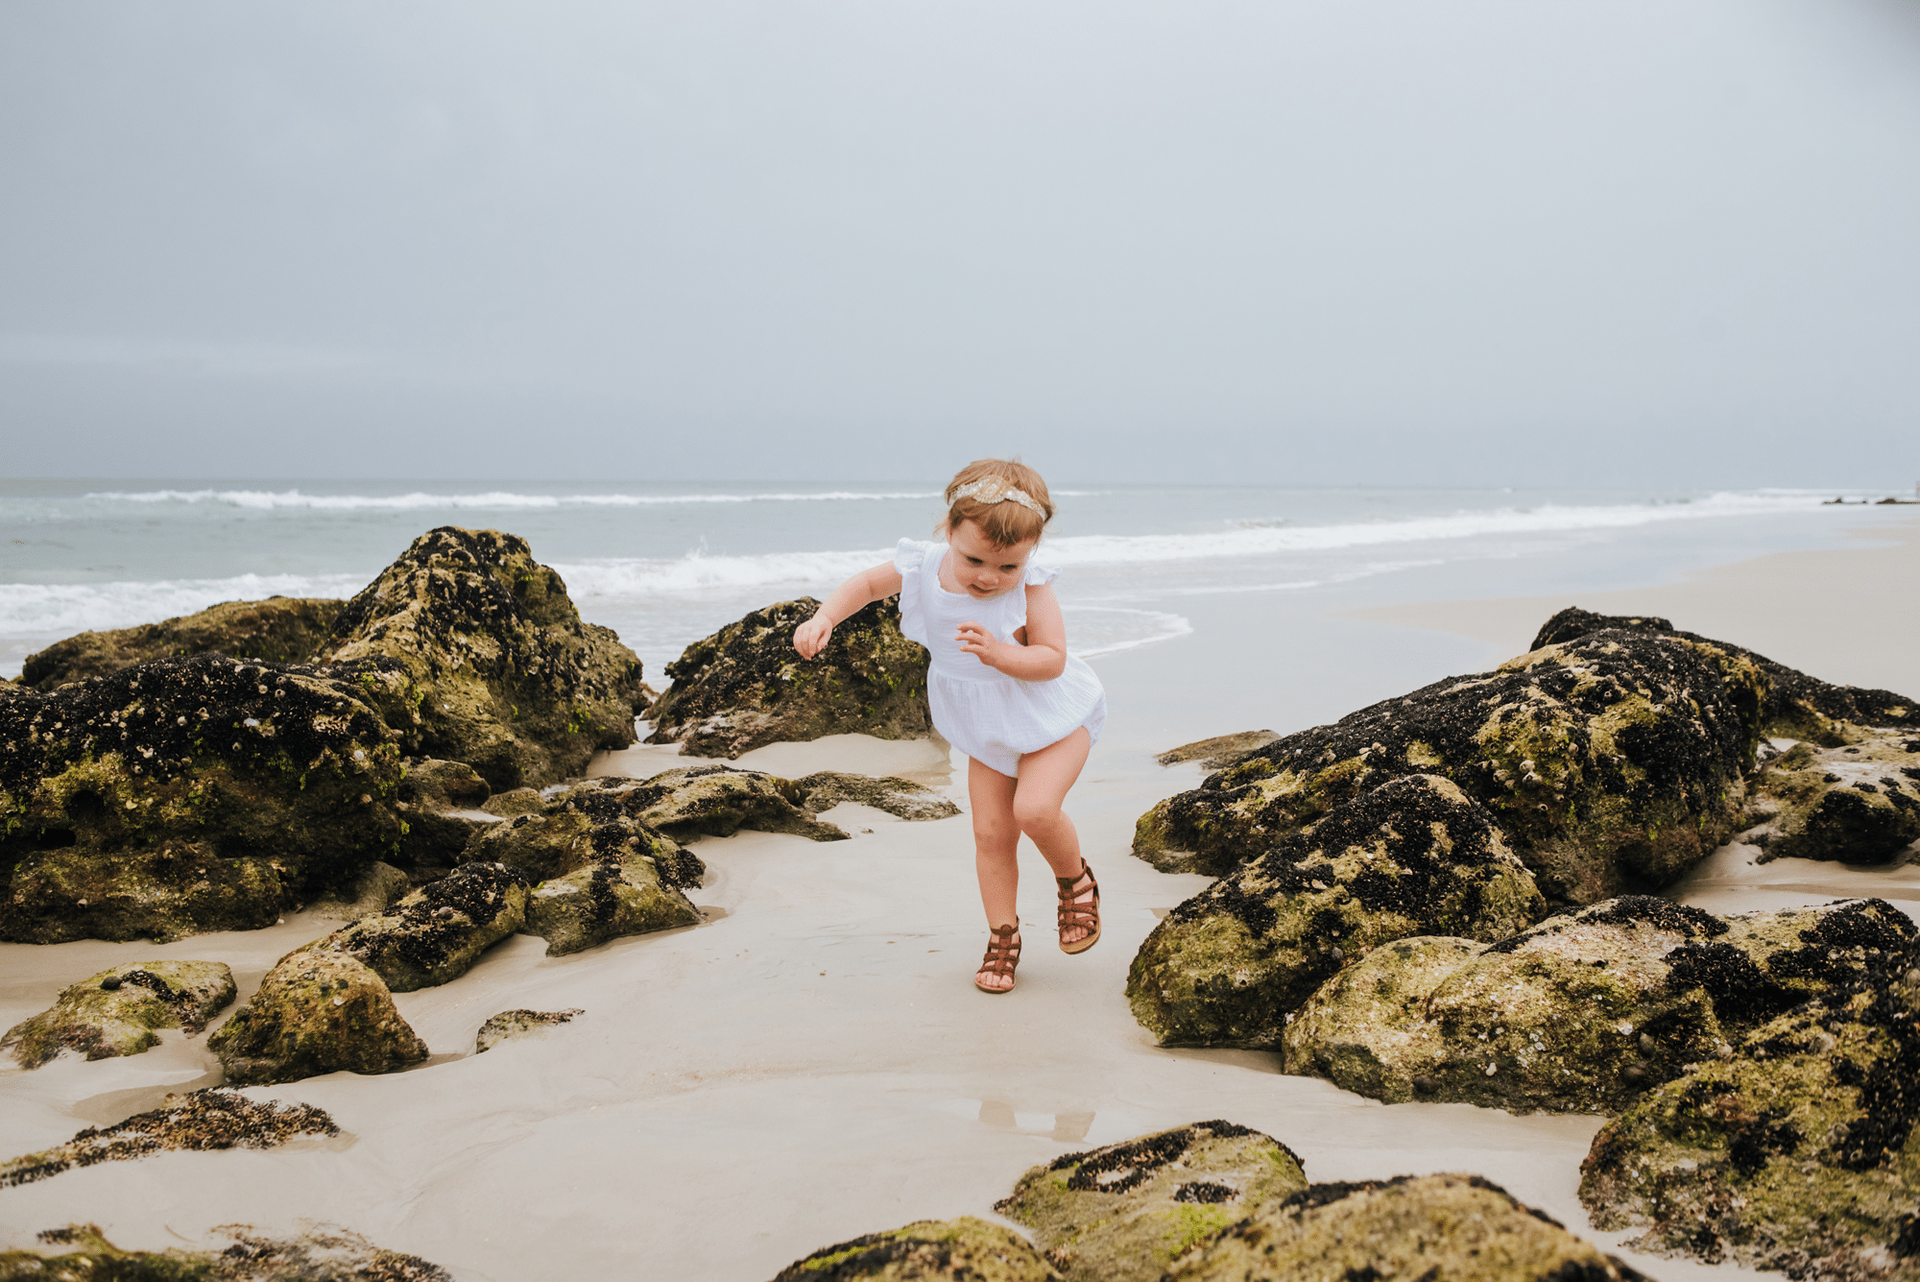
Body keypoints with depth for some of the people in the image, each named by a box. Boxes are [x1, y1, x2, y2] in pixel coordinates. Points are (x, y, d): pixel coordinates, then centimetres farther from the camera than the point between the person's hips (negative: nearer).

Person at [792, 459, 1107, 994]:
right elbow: (868, 583, 1)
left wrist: (998, 653, -42)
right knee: (990, 832, 4)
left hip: (1050, 715, -4)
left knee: (1034, 808, -24)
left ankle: (1076, 879, 7)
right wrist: (823, 617, -14)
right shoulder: (923, 569, -16)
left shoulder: (1031, 588, -26)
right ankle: (1003, 936, 21)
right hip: (986, 728, 5)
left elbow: (1052, 659, -27)